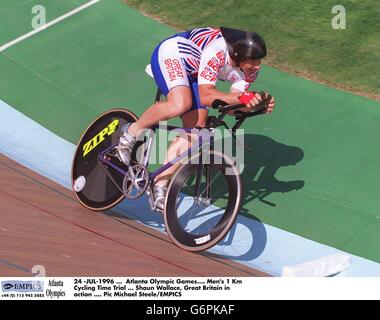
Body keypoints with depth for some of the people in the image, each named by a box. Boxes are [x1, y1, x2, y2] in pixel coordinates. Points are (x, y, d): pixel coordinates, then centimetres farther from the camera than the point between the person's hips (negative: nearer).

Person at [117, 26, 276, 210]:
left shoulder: (250, 69, -13)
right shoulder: (217, 52, -37)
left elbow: (230, 104, -14)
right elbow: (206, 96, -40)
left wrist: (256, 105, -31)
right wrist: (241, 98, -50)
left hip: (190, 74, 8)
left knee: (196, 127, -8)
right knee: (180, 104, -37)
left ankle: (161, 184, -1)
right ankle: (133, 131, -12)